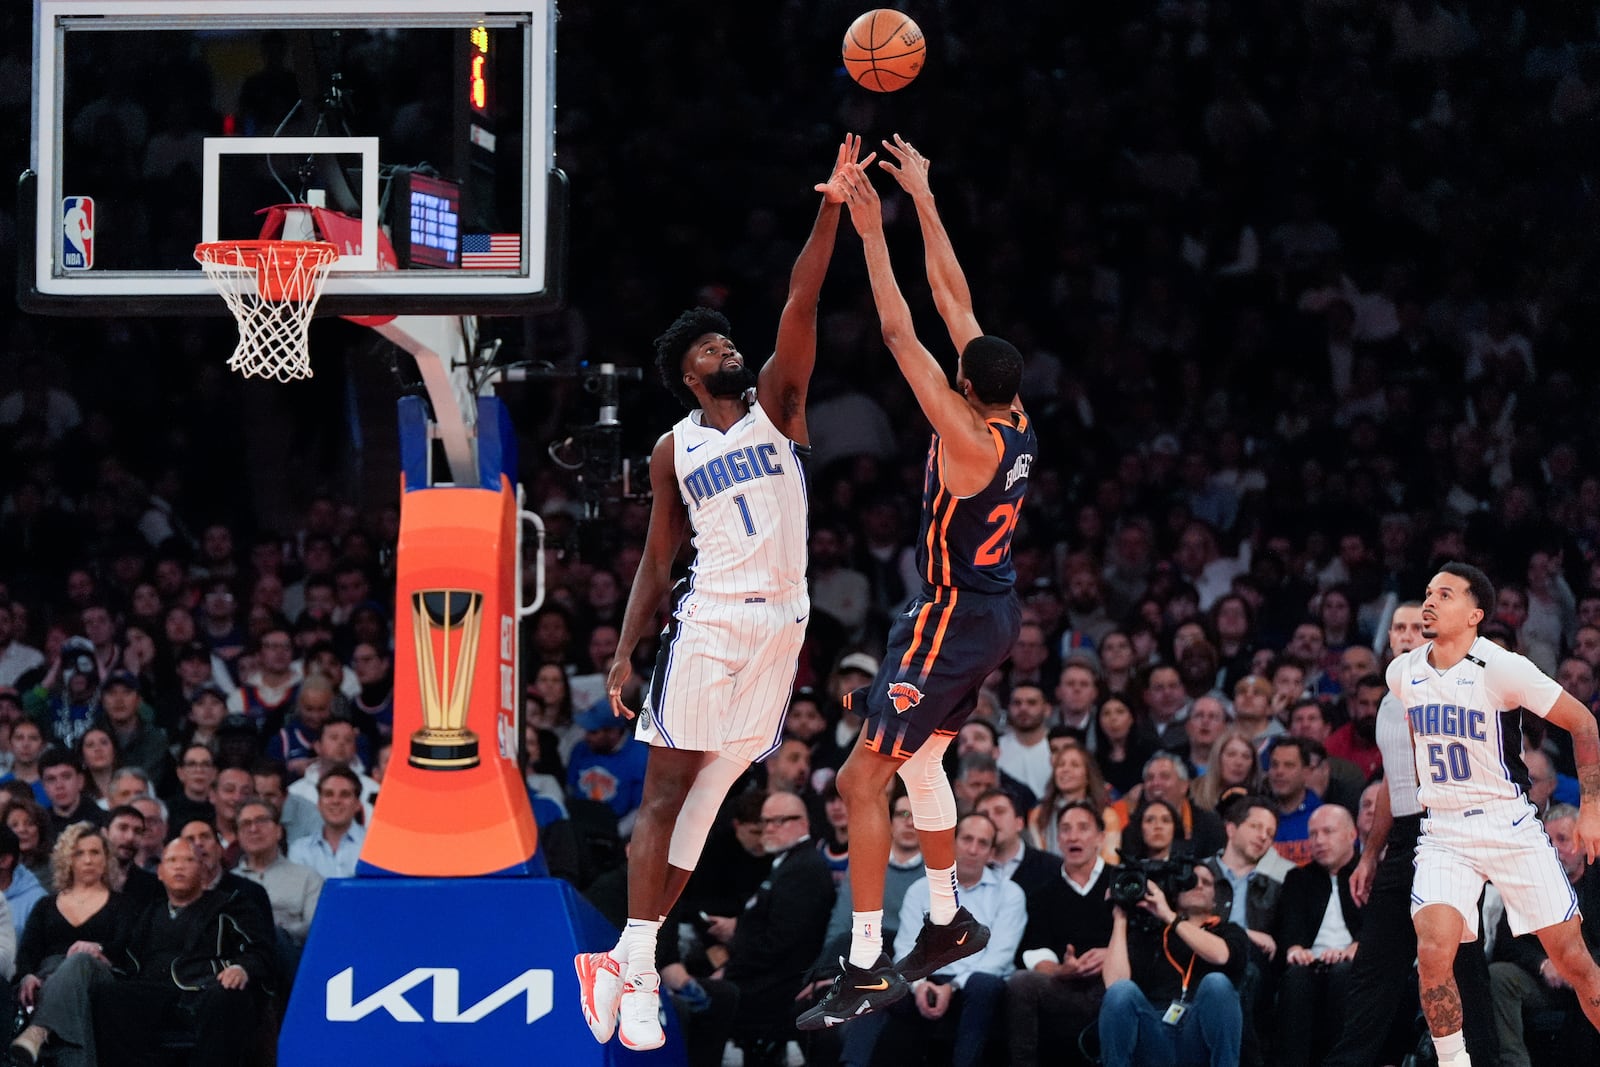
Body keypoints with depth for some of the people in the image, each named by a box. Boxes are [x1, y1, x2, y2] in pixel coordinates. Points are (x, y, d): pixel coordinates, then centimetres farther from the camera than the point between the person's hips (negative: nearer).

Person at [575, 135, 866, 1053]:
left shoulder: (777, 404, 9)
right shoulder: (675, 451, 9)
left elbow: (800, 310, -5)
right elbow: (657, 564, 11)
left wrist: (831, 213, -18)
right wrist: (624, 654, 2)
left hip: (783, 625, 2)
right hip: (710, 623, -2)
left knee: (710, 795, 2)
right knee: (669, 789, -7)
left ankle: (629, 962, 6)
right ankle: (634, 969, -9)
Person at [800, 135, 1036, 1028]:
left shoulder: (970, 441, -25)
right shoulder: (1017, 424, -2)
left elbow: (903, 338, -26)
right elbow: (955, 302, 3)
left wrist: (873, 234, -22)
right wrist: (923, 202, 7)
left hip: (953, 620, -9)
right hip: (994, 611, 9)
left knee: (864, 776, -7)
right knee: (920, 761, 25)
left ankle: (868, 969, -8)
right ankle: (948, 922, 34)